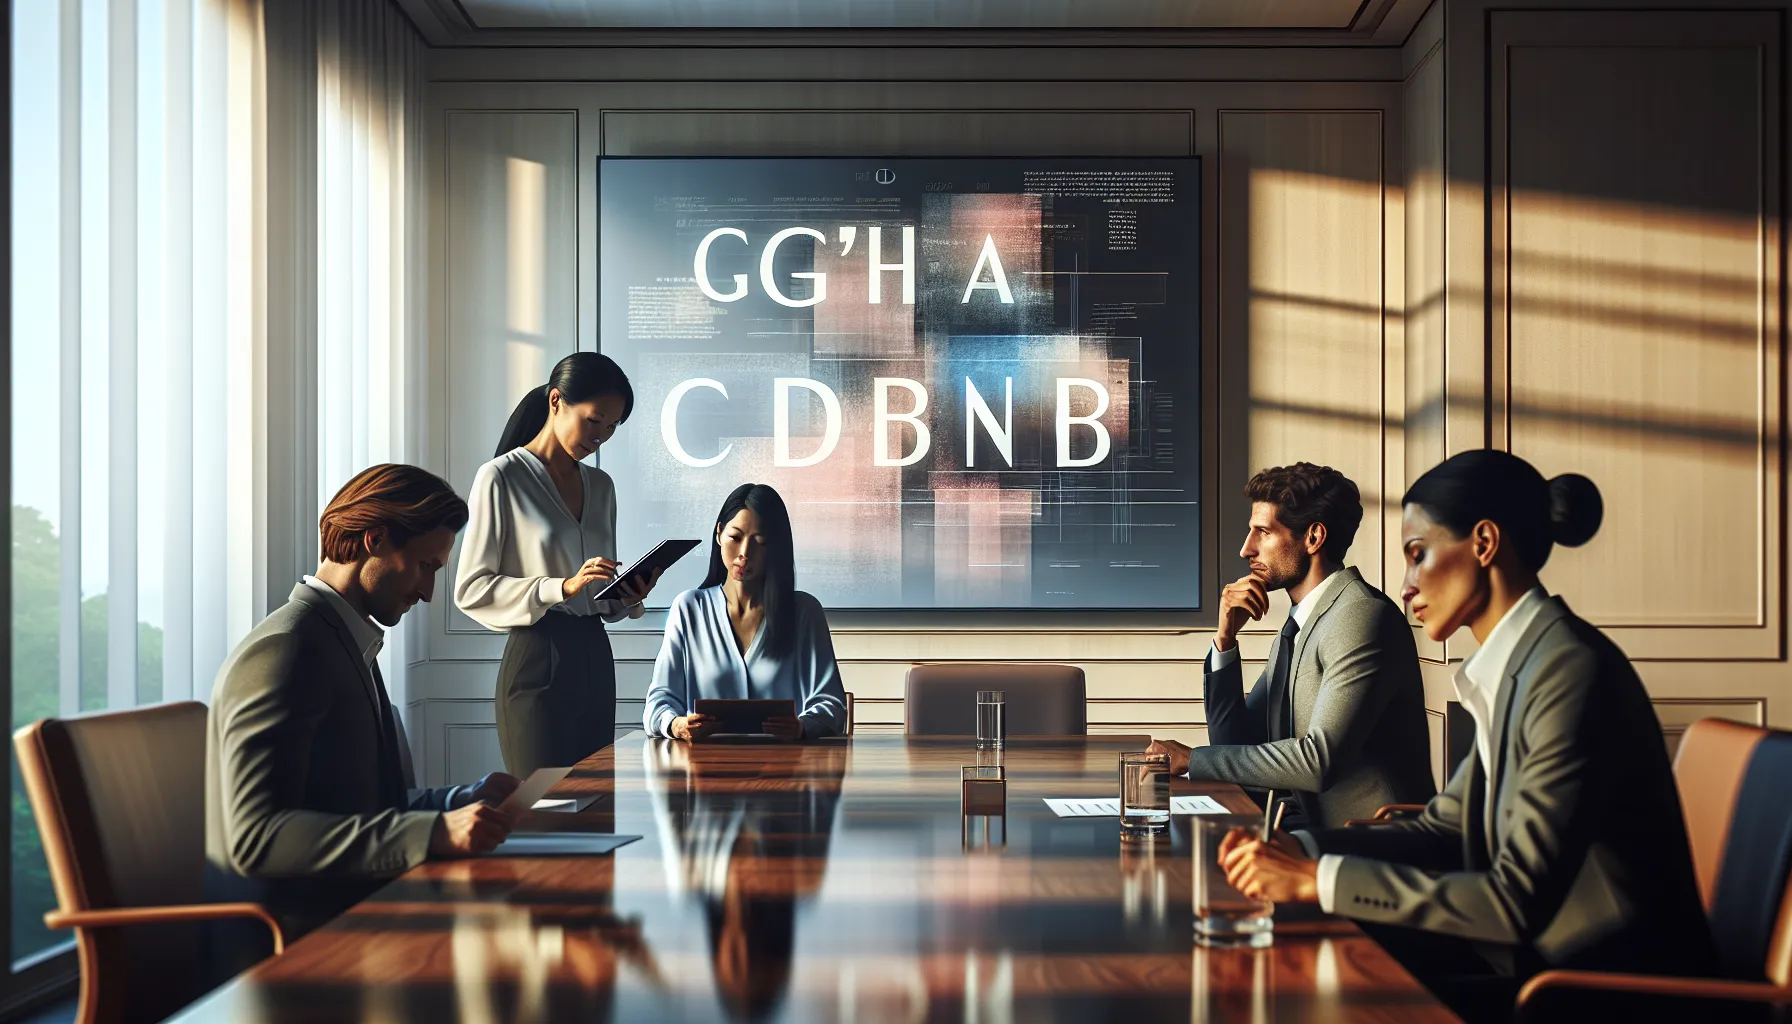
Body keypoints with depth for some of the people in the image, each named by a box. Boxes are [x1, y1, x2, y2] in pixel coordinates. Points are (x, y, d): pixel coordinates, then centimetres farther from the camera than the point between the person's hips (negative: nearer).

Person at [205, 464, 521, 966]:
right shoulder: (282, 650, -13)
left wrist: (467, 799, 11)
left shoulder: (347, 645, 18)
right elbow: (257, 835, -23)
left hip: (344, 914, 9)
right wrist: (435, 832, -29)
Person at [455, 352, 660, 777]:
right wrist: (563, 587, -20)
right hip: (537, 659, -7)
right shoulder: (501, 478, -6)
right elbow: (471, 590, -11)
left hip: (594, 658, 7)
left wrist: (628, 597, 0)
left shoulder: (600, 485, 15)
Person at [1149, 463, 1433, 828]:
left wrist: (1192, 759, -15)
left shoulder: (1362, 617, -15)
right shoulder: (1295, 629, 13)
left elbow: (1320, 760, -23)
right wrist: (1225, 638, 0)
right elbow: (1234, 743, 13)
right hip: (1322, 827, 8)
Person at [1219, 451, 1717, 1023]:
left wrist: (1318, 879, -22)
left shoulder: (1569, 670, -21)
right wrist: (1298, 852, -5)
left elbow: (1517, 900, -25)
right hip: (1546, 949, 8)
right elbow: (1442, 830, 11)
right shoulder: (1514, 666, 9)